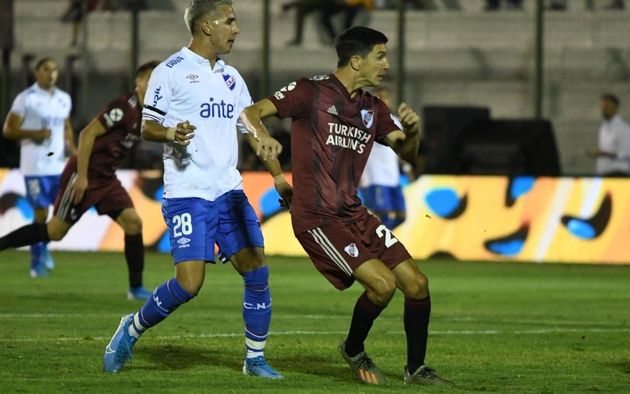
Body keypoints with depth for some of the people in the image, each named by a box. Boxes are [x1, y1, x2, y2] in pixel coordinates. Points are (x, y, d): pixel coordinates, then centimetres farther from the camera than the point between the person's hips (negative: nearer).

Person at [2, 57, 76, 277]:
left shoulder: (64, 99, 12)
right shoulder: (26, 99, -6)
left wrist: (71, 145, 7)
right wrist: (34, 134, -20)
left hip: (59, 165, 6)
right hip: (36, 166, -6)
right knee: (41, 213, -5)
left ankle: (43, 246, 30)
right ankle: (37, 262, 8)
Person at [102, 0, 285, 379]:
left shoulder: (231, 76, 15)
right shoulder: (171, 71, -5)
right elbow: (147, 127, -4)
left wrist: (264, 140, -2)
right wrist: (172, 134, -25)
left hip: (229, 190, 6)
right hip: (187, 193, -6)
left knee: (257, 272, -1)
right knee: (189, 283, -14)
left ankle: (255, 359, 13)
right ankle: (132, 329, 10)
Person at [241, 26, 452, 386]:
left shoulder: (372, 107, 12)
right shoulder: (311, 92, -8)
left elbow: (407, 153, 16)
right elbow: (251, 112, -14)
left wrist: (413, 130, -7)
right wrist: (263, 140, -36)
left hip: (354, 214, 7)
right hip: (317, 218, -7)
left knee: (416, 284, 0)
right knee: (383, 283, -19)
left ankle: (416, 368, 17)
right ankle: (354, 350, 8)